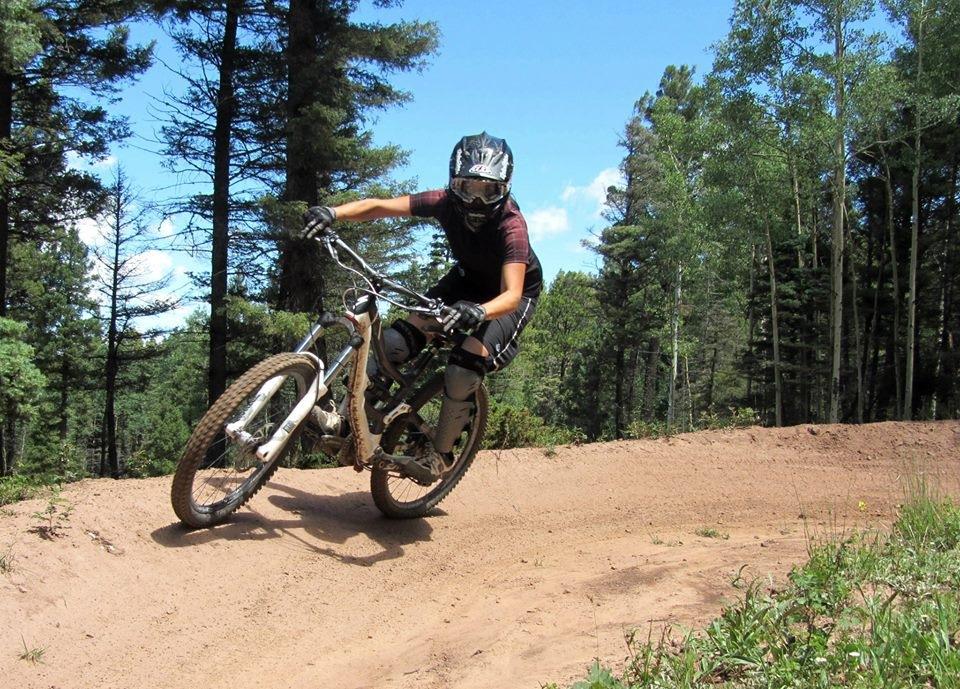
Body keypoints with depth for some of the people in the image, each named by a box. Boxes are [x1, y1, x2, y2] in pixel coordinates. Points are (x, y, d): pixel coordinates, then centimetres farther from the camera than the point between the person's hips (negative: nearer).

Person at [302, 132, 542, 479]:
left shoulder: (511, 225, -34)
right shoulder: (446, 202, -22)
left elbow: (511, 294, -44)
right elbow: (379, 206, -23)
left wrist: (479, 311, -65)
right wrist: (332, 212, -40)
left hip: (510, 295, -5)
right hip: (467, 279, 5)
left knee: (463, 371, -26)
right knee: (395, 343, -16)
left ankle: (441, 454, -3)